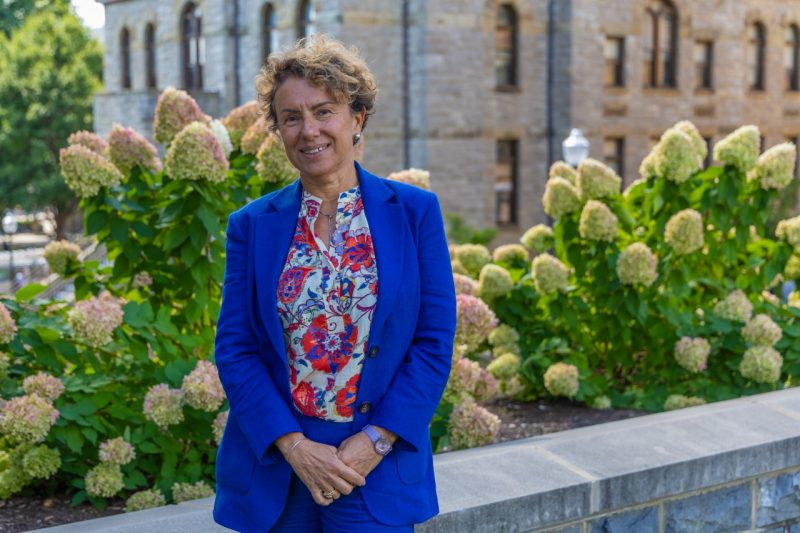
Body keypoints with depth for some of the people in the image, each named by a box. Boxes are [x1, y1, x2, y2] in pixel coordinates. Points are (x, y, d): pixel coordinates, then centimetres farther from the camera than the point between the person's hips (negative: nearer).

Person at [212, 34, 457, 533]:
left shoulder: (415, 211, -1)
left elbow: (435, 341, -3)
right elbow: (234, 348, 0)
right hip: (275, 466, 1)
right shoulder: (252, 224, 2)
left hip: (378, 467, -1)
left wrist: (375, 442, -11)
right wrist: (294, 446, -11)